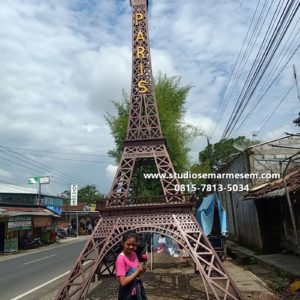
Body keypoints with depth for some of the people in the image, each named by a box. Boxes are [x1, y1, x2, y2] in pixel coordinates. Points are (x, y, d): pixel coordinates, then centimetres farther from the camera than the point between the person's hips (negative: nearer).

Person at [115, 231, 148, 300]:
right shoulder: (121, 259, -22)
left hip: (137, 293, 7)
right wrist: (137, 272, -24)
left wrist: (141, 270, -10)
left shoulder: (133, 254, -1)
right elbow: (123, 282, -25)